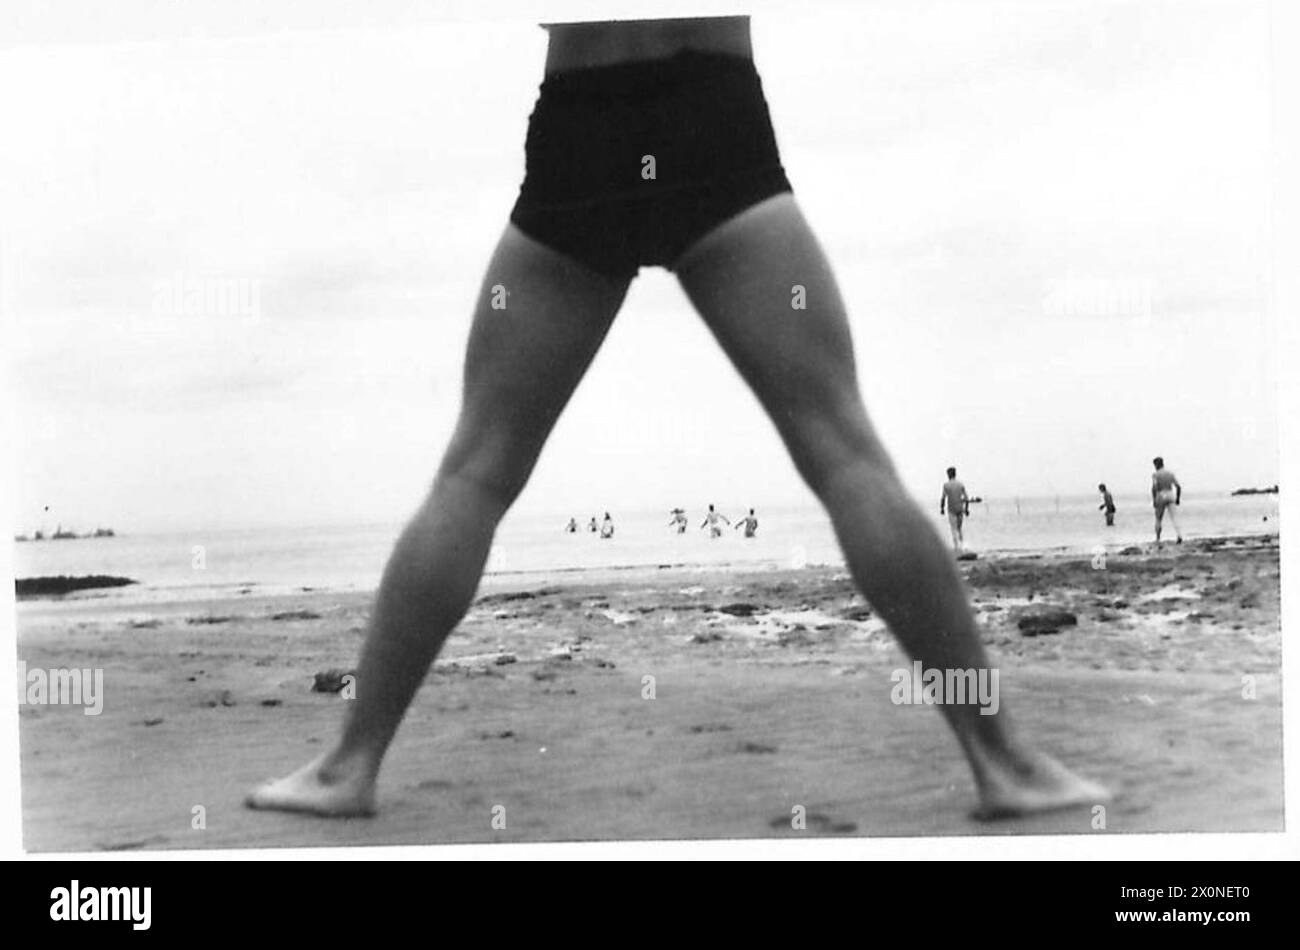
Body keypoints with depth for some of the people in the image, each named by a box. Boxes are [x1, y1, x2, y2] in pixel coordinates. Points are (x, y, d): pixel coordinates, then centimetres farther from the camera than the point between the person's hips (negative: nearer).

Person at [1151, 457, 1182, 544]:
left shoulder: (1155, 474, -4)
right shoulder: (1170, 473, 8)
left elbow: (1154, 488, -17)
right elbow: (1178, 486, 4)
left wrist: (1154, 501, -14)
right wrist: (1178, 499, 12)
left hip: (1161, 497, -3)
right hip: (1171, 497, 3)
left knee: (1158, 519, 13)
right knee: (1173, 518, -5)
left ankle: (1157, 540, 16)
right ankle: (1179, 535, -28)